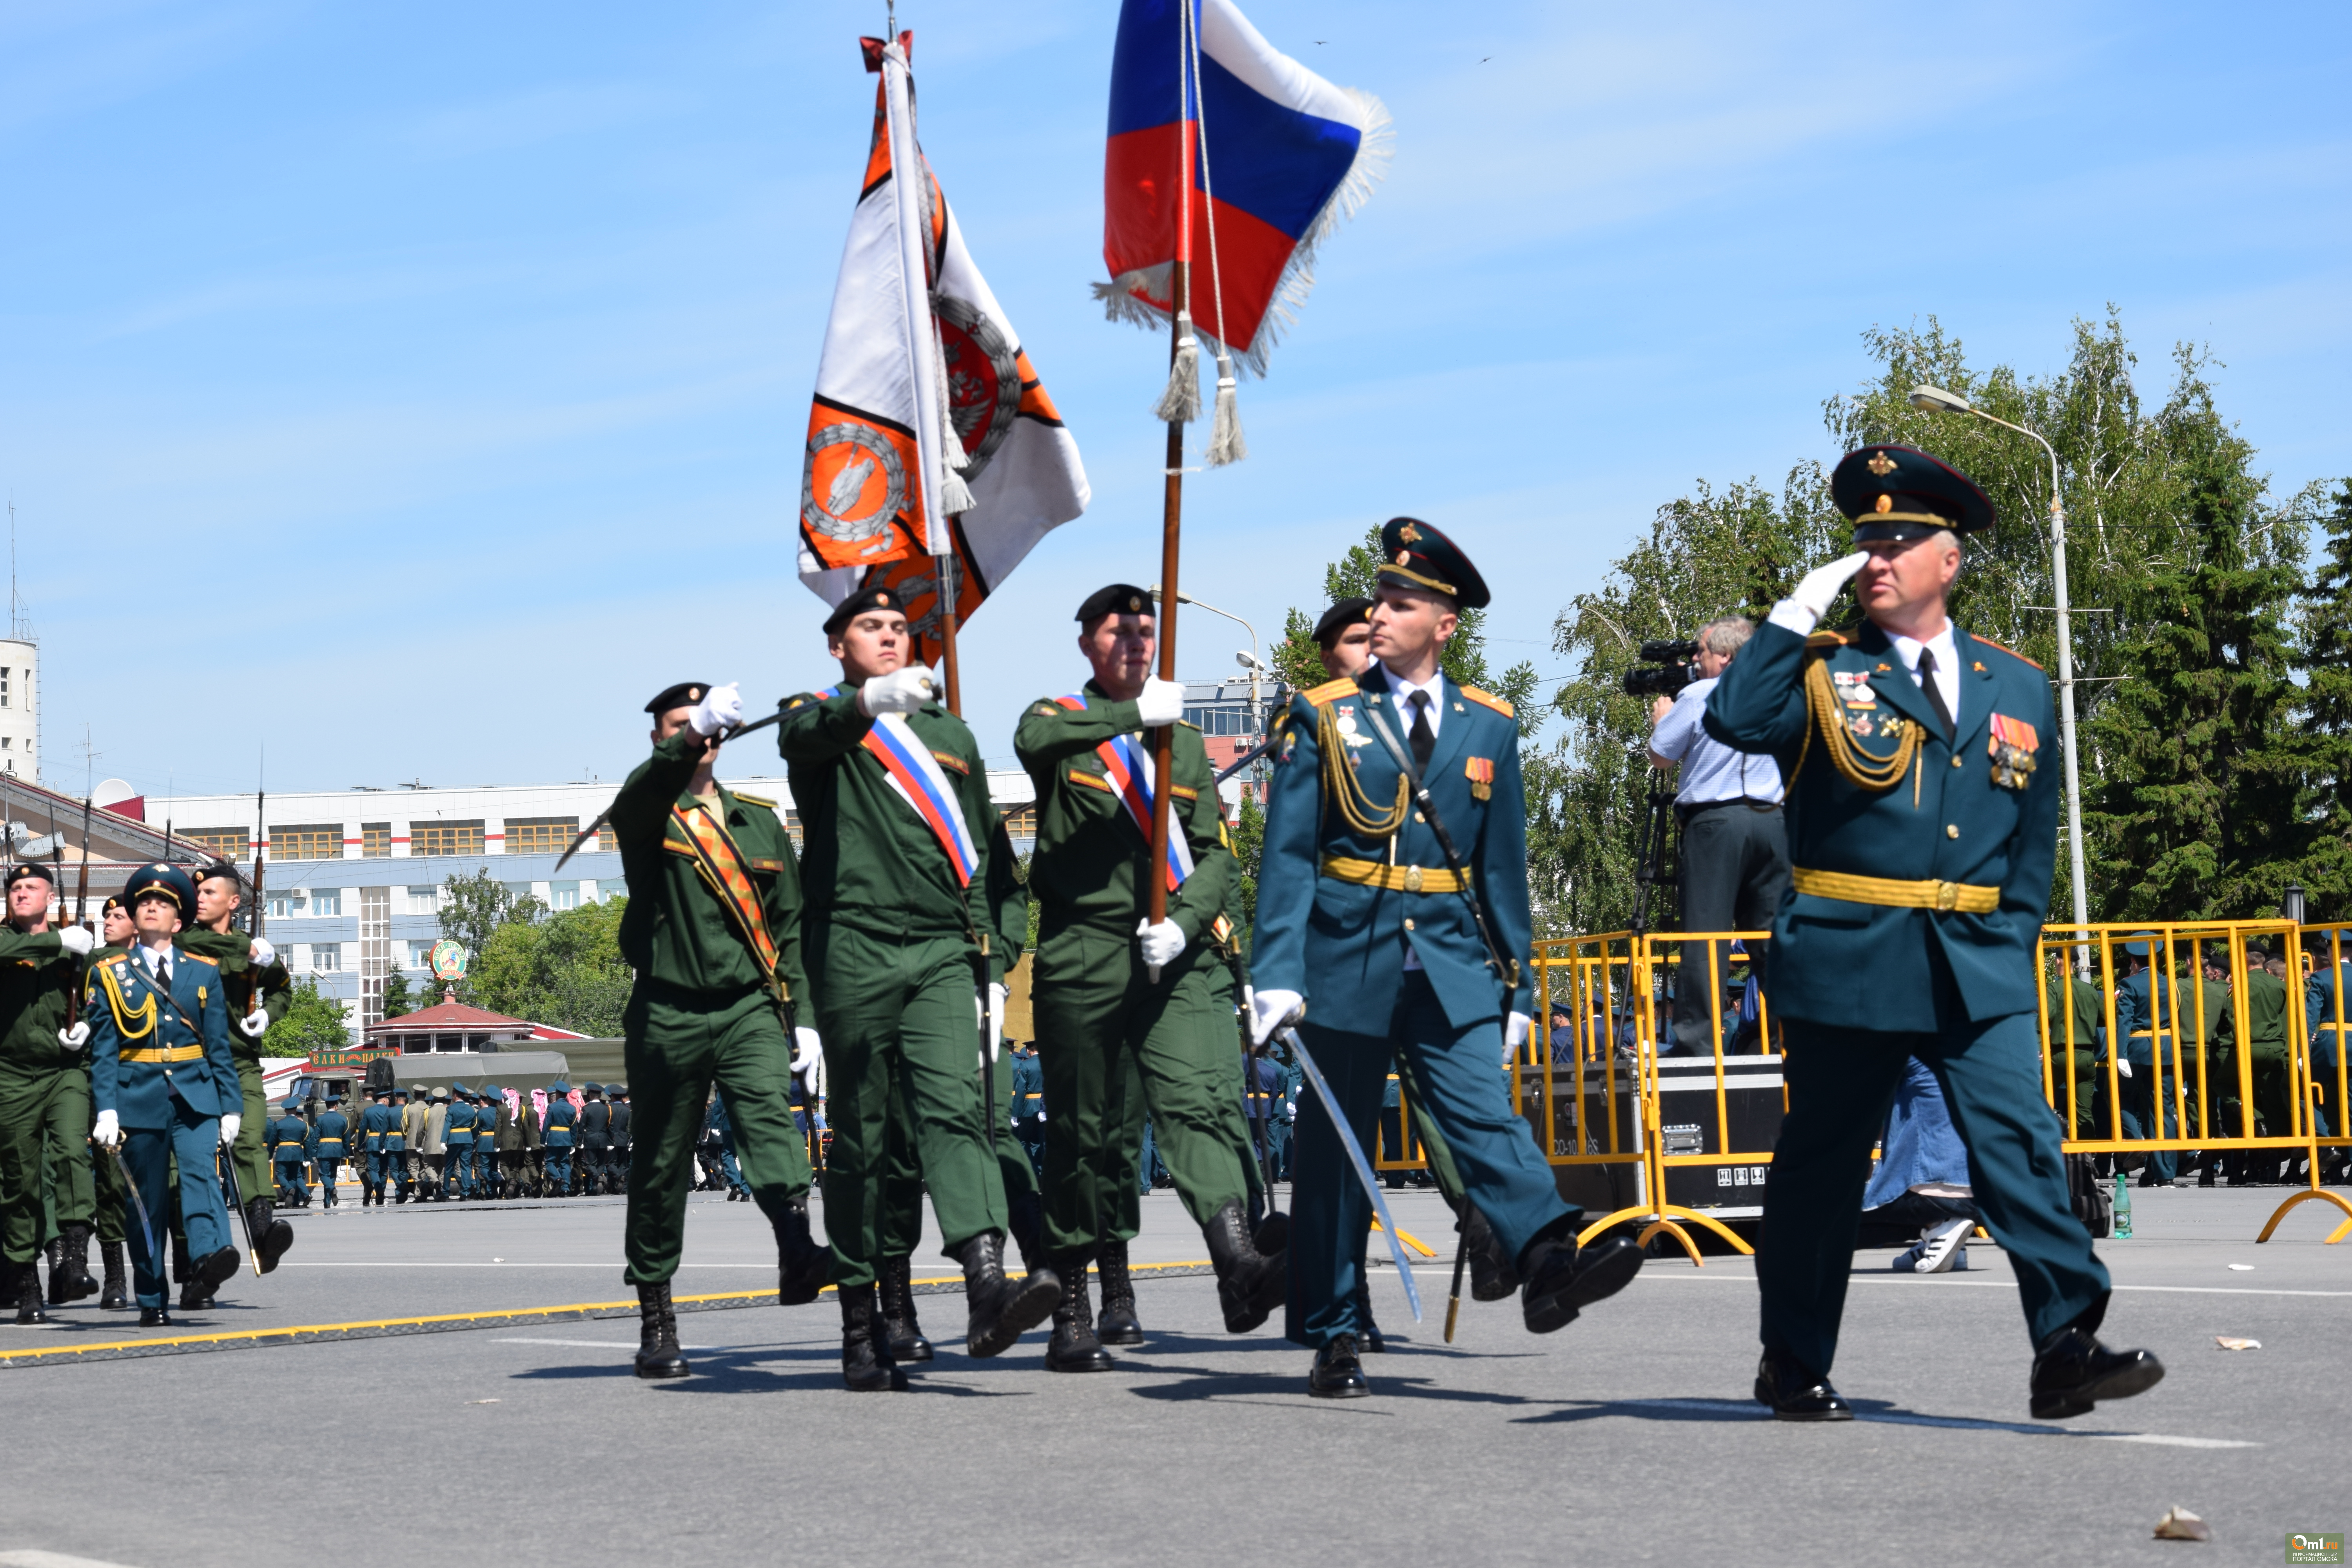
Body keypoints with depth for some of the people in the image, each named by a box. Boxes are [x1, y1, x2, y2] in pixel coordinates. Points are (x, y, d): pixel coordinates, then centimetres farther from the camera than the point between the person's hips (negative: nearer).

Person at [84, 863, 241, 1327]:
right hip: (138, 1097, 0)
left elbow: (220, 1047, 10)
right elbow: (103, 1050, 2)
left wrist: (230, 1108, 4)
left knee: (200, 1172, -23)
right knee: (147, 1201, 4)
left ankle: (209, 1256, -43)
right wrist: (106, 1111, -9)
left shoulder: (204, 972, 11)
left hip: (195, 1096, 0)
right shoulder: (109, 975, 7)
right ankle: (151, 1301, 11)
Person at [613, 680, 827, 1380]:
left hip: (749, 1008, 2)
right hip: (668, 1013, -1)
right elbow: (645, 791, -22)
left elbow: (791, 922, 16)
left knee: (769, 1117, -24)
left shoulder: (760, 822, 15)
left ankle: (796, 1254, -42)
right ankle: (655, 1320, 14)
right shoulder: (646, 815, 4)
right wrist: (696, 733, -39)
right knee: (661, 1168, 4)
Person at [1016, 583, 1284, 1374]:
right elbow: (1033, 741, -20)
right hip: (1081, 958, -2)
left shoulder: (1184, 742, 19)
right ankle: (1071, 1313, 11)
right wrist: (1134, 713, -20)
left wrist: (1184, 920, -6)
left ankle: (1238, 1265, -34)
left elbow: (1214, 854, 13)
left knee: (1201, 1101, -17)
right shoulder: (1061, 720, 7)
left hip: (1174, 957, 2)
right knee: (1082, 1131, 3)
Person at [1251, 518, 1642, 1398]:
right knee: (1335, 1151, 4)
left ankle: (1549, 1258, -36)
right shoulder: (1323, 717, 3)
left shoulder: (1489, 728, 9)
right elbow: (1287, 856, -2)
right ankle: (1333, 1339, 11)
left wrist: (1516, 982, 11)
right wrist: (1278, 972, -11)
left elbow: (1503, 864, 13)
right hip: (1348, 960, -1)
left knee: (1486, 1113, -17)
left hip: (1451, 964, 1)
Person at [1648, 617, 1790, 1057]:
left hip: (1716, 821, -5)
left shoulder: (1697, 697, -4)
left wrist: (1661, 718, 23)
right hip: (1772, 819, 5)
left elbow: (1661, 758, 3)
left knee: (1706, 934, -5)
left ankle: (1698, 1041, -8)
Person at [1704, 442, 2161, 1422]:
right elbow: (1734, 719, -18)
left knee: (2021, 1142, -12)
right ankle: (1793, 1367, 20)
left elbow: (2035, 837, 17)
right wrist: (1801, 609, -14)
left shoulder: (2018, 687, 13)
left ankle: (2067, 1347, -15)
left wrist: (2012, 943, 7)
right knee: (1822, 1164, 7)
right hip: (1846, 963, -2)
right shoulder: (1822, 673, 3)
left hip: (1979, 971, 2)